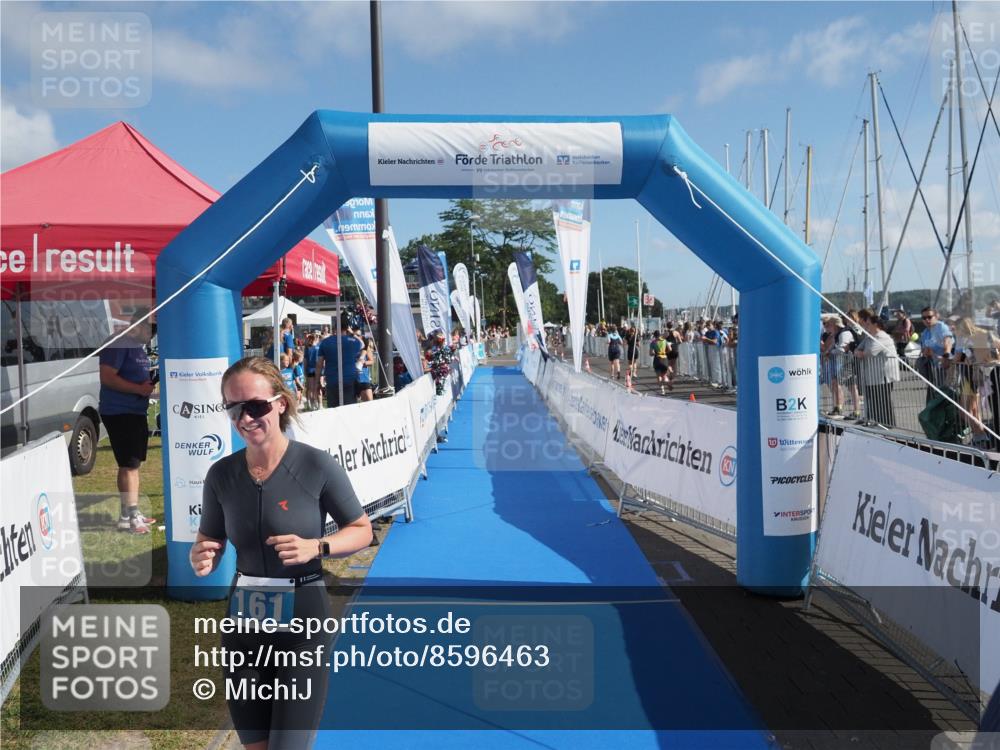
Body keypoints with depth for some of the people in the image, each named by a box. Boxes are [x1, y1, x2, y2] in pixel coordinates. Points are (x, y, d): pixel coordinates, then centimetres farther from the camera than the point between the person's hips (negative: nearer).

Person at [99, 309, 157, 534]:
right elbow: (107, 377, -22)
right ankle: (130, 517, -4)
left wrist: (150, 382, 8)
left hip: (136, 412, 10)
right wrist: (138, 388, -23)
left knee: (133, 464, 15)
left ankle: (130, 513, 24)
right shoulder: (118, 344, -14)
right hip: (118, 412, -10)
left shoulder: (140, 347, 16)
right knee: (128, 465, -9)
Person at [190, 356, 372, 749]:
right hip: (244, 623, 4)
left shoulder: (316, 465, -14)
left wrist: (315, 548, -21)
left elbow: (362, 531, -4)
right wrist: (200, 557, -14)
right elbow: (209, 543, 9)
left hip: (303, 622, -4)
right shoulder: (221, 474, -3)